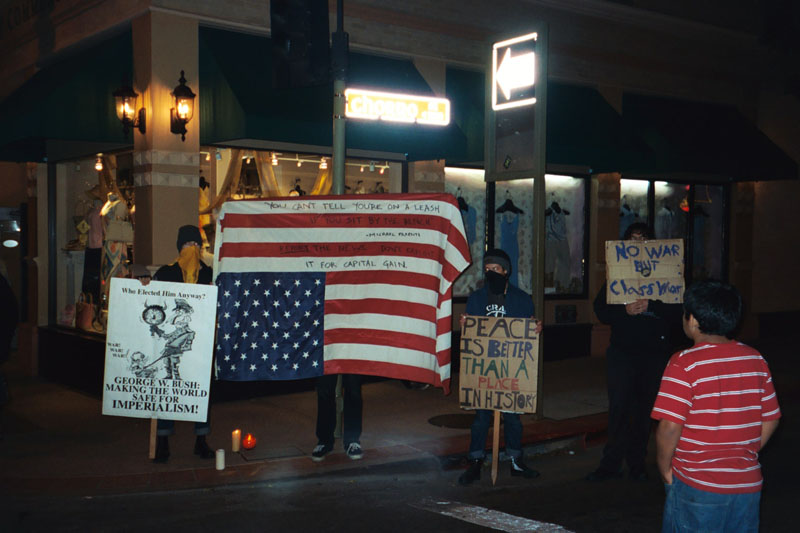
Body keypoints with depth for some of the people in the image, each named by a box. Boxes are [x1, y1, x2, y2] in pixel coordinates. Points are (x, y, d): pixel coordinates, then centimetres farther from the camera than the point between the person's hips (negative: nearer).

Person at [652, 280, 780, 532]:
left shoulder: (685, 363, -16)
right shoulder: (756, 359, 2)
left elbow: (669, 427, -19)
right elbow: (770, 420, 8)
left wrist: (664, 468, -4)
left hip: (697, 487, -5)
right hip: (748, 485, 5)